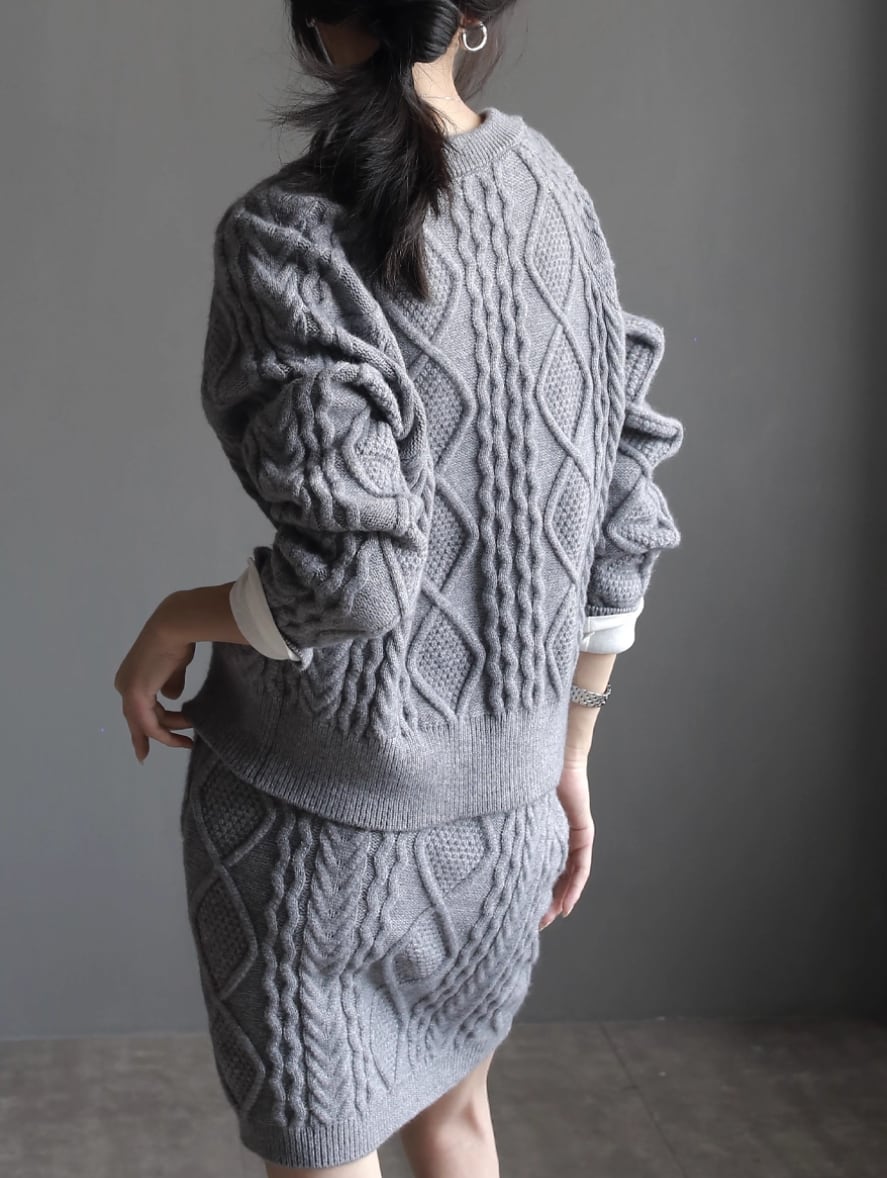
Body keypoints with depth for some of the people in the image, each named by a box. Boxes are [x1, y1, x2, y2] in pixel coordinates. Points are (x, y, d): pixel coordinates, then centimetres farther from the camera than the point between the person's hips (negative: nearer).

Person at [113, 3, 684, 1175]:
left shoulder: (288, 232, -17)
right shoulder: (560, 197, 0)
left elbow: (354, 578, -24)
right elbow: (622, 527, 3)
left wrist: (167, 628, -4)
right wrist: (569, 758, 14)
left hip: (316, 803, -5)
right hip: (501, 796, 6)